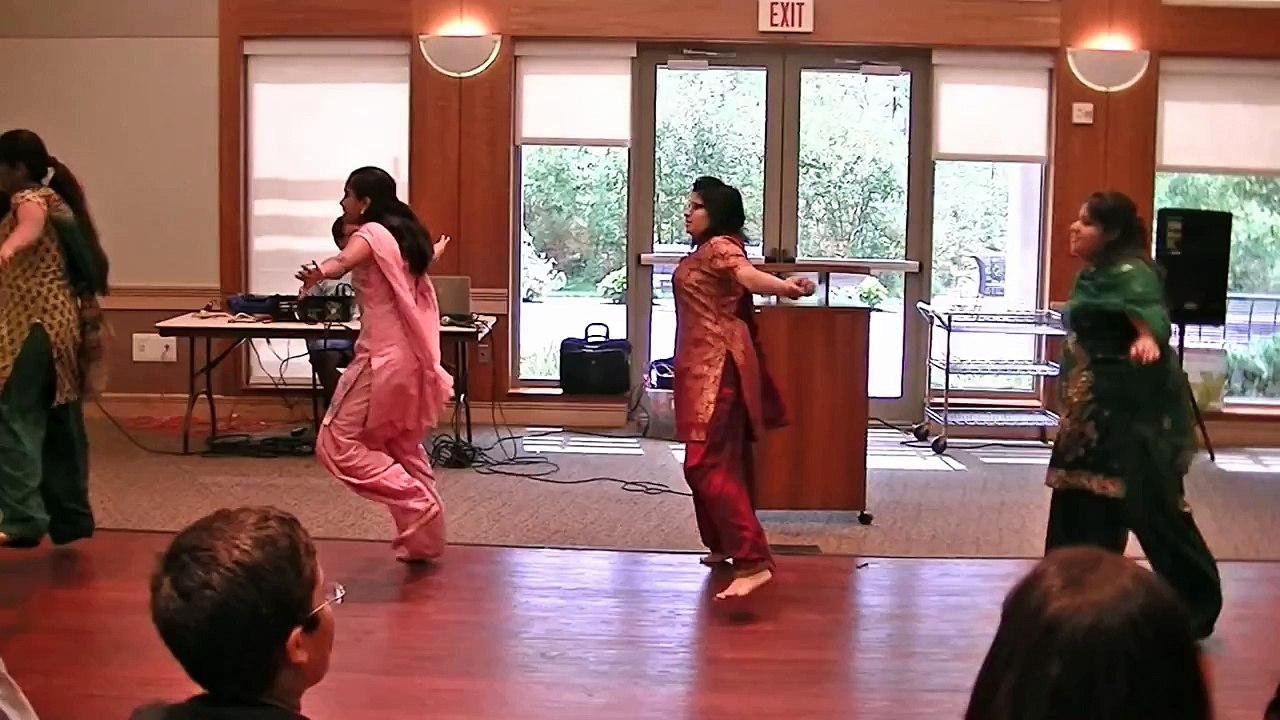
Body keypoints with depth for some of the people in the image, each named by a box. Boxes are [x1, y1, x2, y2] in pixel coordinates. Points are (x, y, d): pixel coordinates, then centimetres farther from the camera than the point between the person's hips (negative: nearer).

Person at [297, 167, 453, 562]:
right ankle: (424, 536, 20)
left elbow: (346, 260, -37)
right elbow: (425, 256, 41)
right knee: (403, 448, 18)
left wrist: (320, 272, -59)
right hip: (410, 358, 9)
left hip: (382, 358, -9)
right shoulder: (406, 235, 15)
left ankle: (417, 504, -10)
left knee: (337, 444, -4)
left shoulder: (372, 233, -11)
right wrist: (432, 249, 66)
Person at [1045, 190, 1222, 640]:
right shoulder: (1094, 273, 10)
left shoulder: (1130, 272, -19)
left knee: (1151, 504, -7)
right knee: (1086, 502, 12)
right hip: (1099, 408, 10)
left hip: (1134, 409, -10)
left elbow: (1149, 313, -38)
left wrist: (1147, 340, -58)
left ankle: (1195, 605, 4)